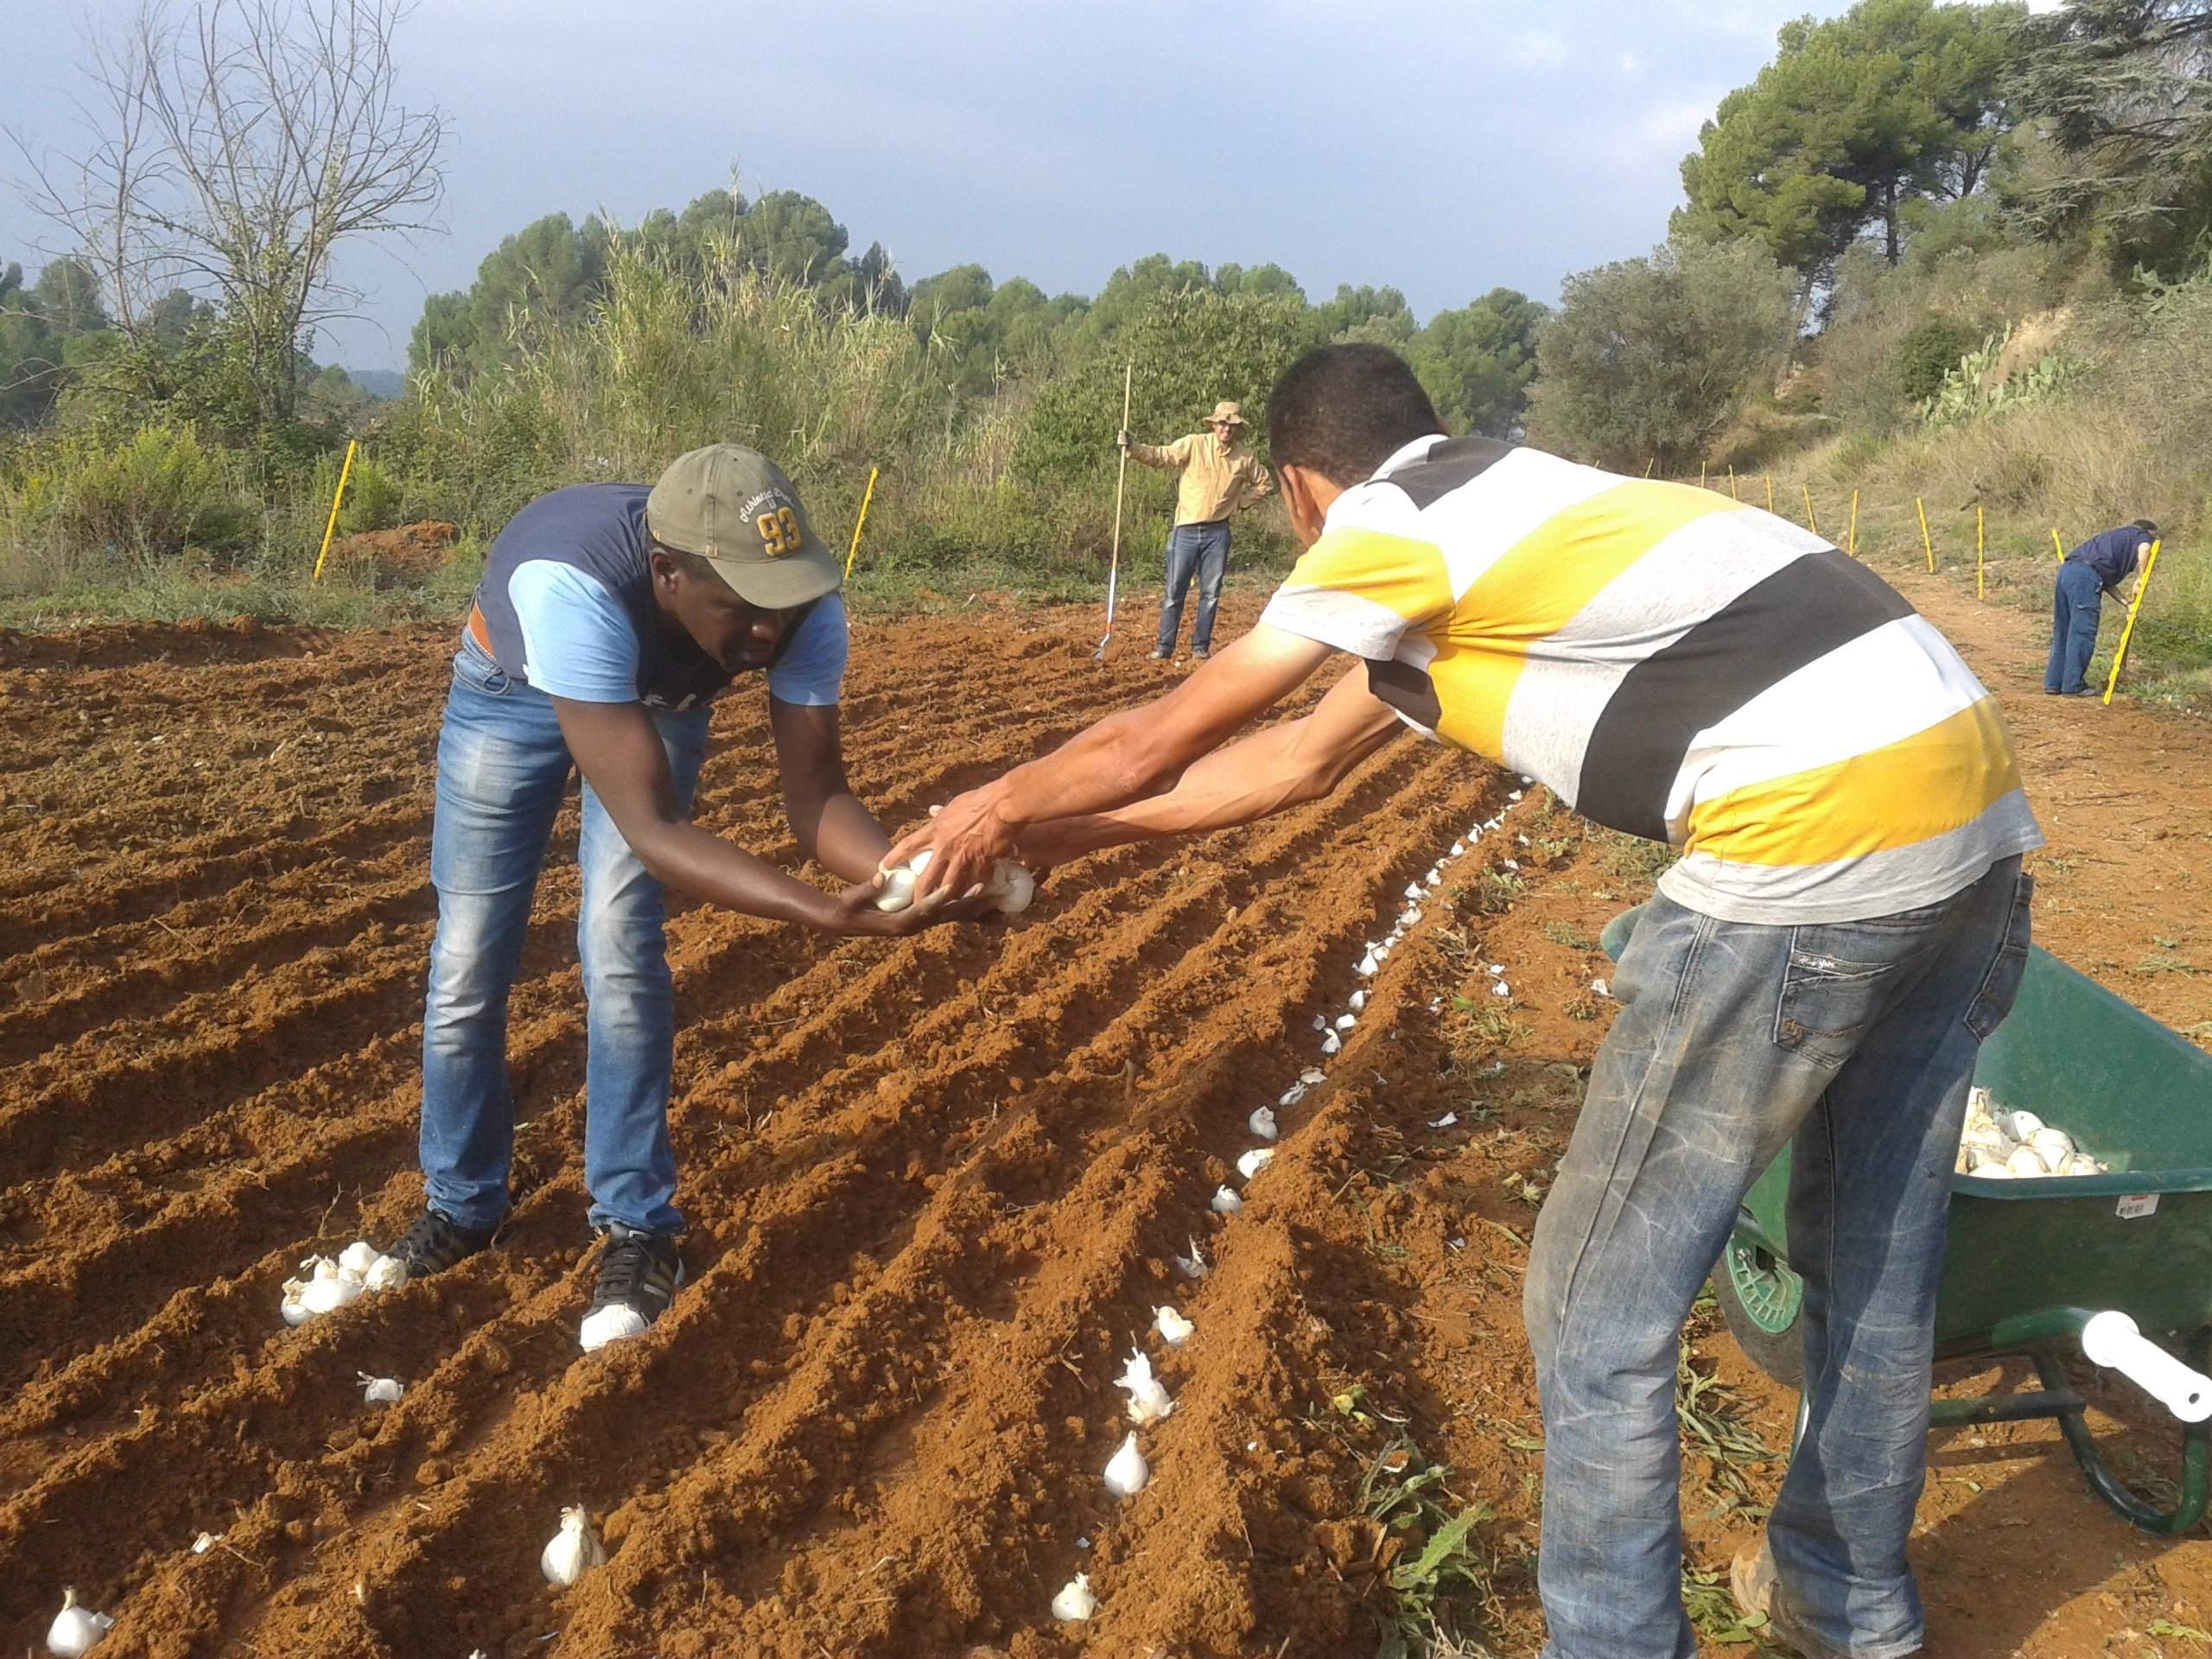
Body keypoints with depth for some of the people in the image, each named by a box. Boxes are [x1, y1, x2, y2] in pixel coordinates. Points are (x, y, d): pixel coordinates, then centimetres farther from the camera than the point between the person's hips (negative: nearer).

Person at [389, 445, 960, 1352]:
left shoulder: (805, 606, -35)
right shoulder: (572, 584, -47)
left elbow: (816, 796, -28)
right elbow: (652, 827, -47)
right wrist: (825, 912, -57)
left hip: (656, 700, 2)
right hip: (515, 687, -1)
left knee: (620, 951, -13)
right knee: (467, 963, 0)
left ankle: (636, 1227, 4)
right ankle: (459, 1206, 23)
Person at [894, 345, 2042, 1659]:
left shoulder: (1391, 524, -1)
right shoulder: (1495, 519, 25)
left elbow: (1156, 741, 7)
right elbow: (1296, 764, 29)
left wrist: (1000, 807, 26)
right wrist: (1073, 836, 35)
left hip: (1814, 845, -10)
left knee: (1601, 1315, 3)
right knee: (1879, 1258, 24)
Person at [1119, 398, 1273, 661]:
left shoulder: (1245, 457, 3)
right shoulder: (1193, 445, -6)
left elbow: (1264, 483, 17)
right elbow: (1161, 456, -13)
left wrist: (1241, 501, 5)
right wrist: (1133, 448, -28)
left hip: (1217, 533, 2)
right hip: (1186, 529, -2)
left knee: (1210, 593, 6)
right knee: (1174, 591, 0)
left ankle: (1200, 646, 15)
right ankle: (1164, 646, 6)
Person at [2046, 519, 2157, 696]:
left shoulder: (2119, 536, 35)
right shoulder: (2142, 535, 14)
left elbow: (2107, 580, 26)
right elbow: (2144, 549, -14)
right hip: (2085, 575, -8)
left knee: (2062, 633, 11)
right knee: (2082, 633, -4)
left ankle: (2053, 683, 15)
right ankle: (2073, 686, -3)